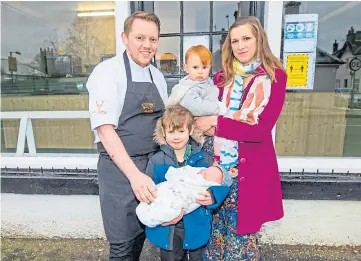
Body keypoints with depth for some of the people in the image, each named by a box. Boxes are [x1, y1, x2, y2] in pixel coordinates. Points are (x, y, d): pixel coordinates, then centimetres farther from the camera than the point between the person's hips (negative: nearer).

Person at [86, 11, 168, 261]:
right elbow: (104, 128, -17)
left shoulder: (158, 76, 10)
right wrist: (134, 174, -24)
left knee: (141, 235, 20)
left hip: (151, 166, 6)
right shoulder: (107, 71, -10)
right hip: (120, 170, -6)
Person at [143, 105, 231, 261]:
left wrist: (213, 197, -26)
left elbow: (222, 183, -6)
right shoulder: (156, 161, -10)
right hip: (168, 229, 0)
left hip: (198, 227, 1)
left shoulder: (203, 158, -8)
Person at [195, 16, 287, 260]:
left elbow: (261, 130, -15)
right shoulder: (221, 78, 6)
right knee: (217, 230, 17)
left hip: (252, 168, -3)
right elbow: (209, 116, 8)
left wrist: (216, 122, -17)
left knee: (242, 235, 14)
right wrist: (204, 124, -14)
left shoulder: (276, 76, -5)